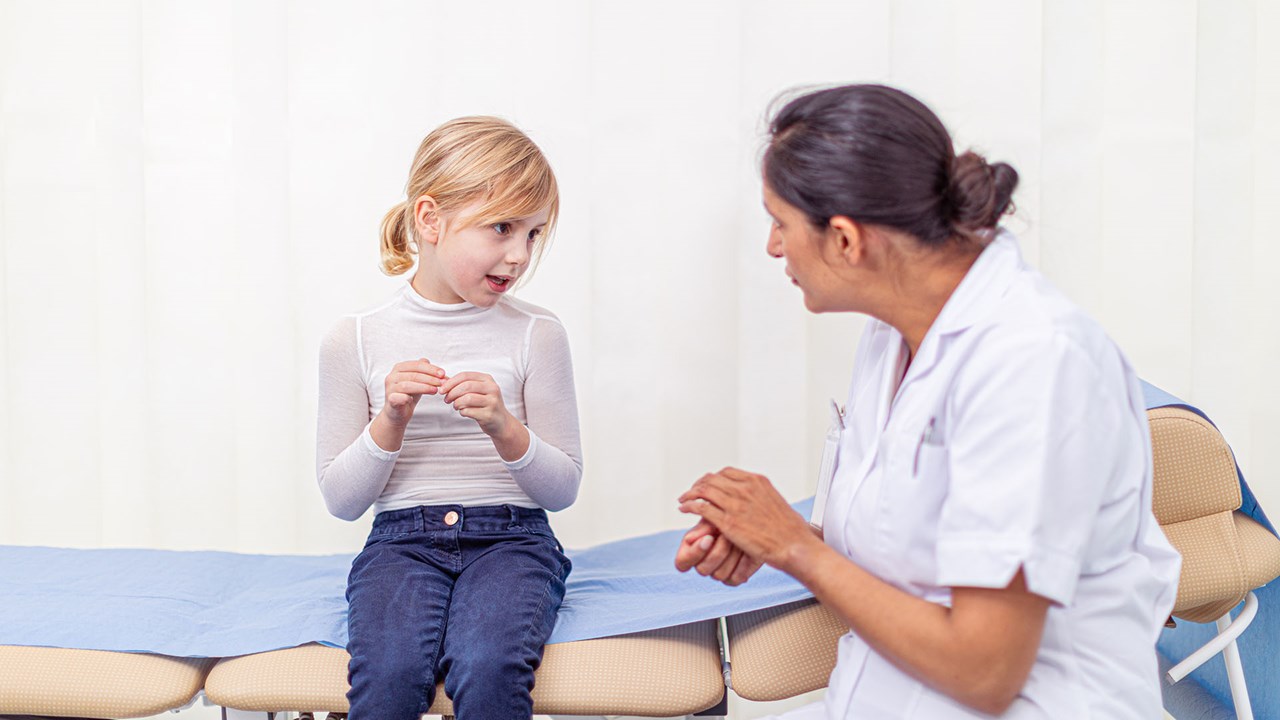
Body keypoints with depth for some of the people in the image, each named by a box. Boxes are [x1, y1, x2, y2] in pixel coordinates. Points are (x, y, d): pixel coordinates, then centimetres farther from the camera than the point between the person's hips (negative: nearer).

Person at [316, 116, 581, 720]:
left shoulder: (536, 335, 3)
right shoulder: (355, 339, 3)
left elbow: (564, 488, 4)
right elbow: (341, 499, 5)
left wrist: (505, 428, -14)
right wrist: (390, 421, -13)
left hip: (510, 538, 0)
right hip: (402, 538, 0)